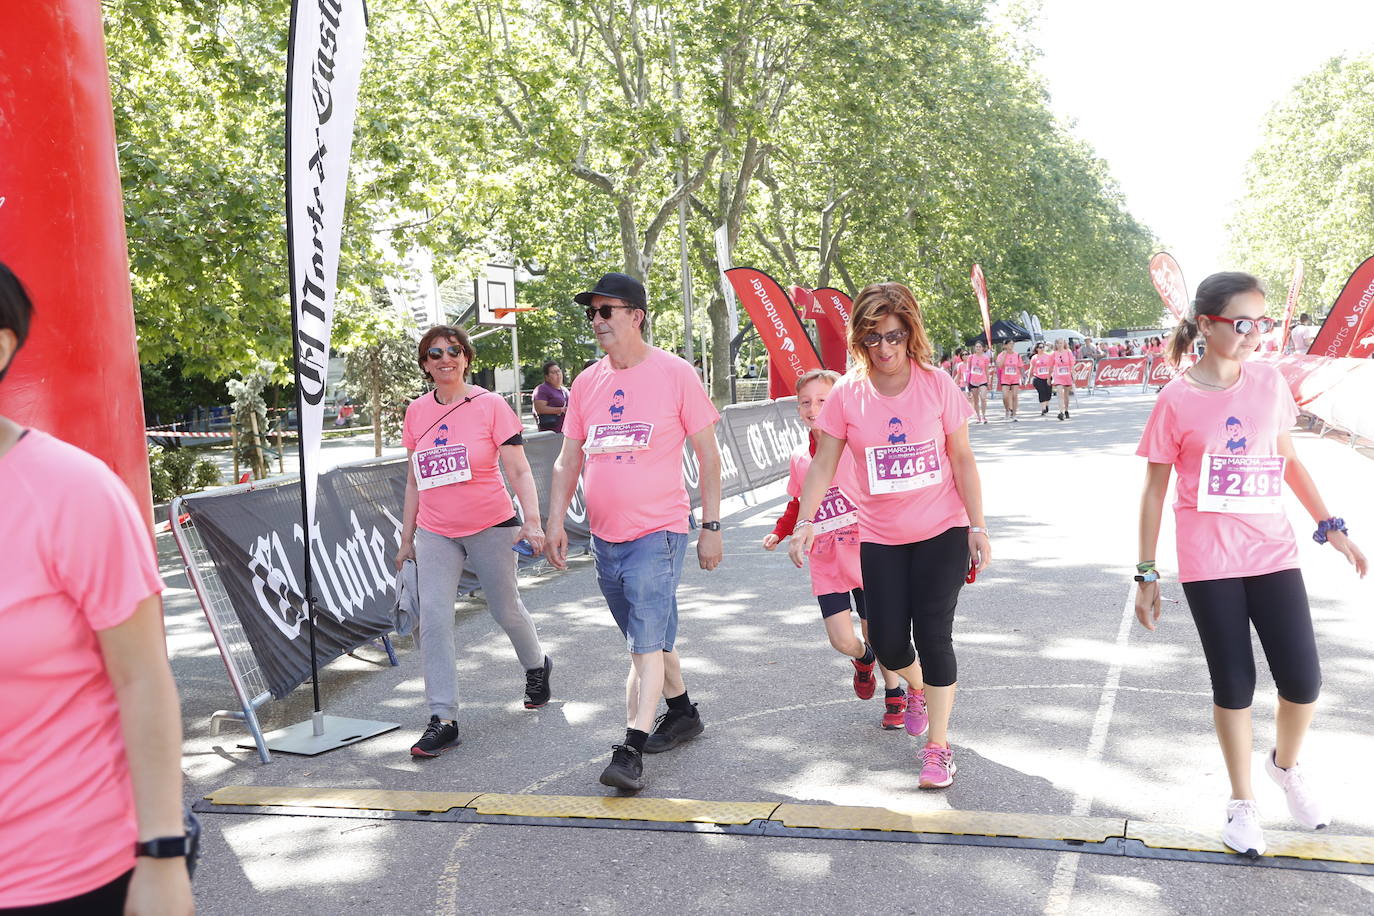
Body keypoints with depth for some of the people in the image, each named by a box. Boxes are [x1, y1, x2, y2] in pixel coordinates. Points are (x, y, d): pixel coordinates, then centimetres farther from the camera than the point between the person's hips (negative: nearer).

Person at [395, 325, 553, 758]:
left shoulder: (491, 405, -7)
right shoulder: (417, 412, 4)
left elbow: (519, 470, -10)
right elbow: (415, 481, 12)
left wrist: (532, 521, -23)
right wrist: (407, 538, 13)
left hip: (491, 528, -3)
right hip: (435, 534, 3)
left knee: (506, 610, 12)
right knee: (432, 620, -8)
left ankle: (537, 666, 43)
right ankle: (443, 719, -3)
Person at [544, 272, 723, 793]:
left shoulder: (675, 374, -6)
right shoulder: (586, 383, 8)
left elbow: (708, 455, -3)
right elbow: (567, 461, 13)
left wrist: (711, 526, -5)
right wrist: (555, 521, 2)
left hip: (657, 531, -6)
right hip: (604, 536, 6)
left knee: (647, 644, -11)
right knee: (647, 640, 18)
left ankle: (631, 751, -7)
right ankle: (682, 714, 37)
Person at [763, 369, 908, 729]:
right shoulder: (799, 457, 6)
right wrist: (779, 532, 9)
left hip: (865, 559, -3)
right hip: (826, 565, 3)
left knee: (875, 633, 7)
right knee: (842, 640, -5)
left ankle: (894, 695, 33)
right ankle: (863, 660, 33)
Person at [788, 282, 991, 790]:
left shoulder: (936, 384, -8)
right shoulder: (847, 394, -6)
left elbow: (962, 460, -3)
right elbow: (823, 465, -2)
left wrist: (978, 528, -5)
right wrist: (804, 523, -12)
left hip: (942, 531, -2)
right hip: (880, 538, 2)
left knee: (933, 635, -5)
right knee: (887, 643, 4)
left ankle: (938, 746, 11)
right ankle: (917, 688, 41)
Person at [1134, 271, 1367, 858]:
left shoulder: (1270, 383, 2)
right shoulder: (1177, 400, -8)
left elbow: (1288, 460, 15)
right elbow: (1154, 490, -3)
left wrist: (1331, 527, 11)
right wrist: (1146, 574, -3)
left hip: (1272, 554, 3)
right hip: (1208, 564, -3)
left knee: (1303, 681, 4)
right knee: (1233, 684, 6)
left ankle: (1286, 766, 36)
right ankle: (1242, 803, 27)